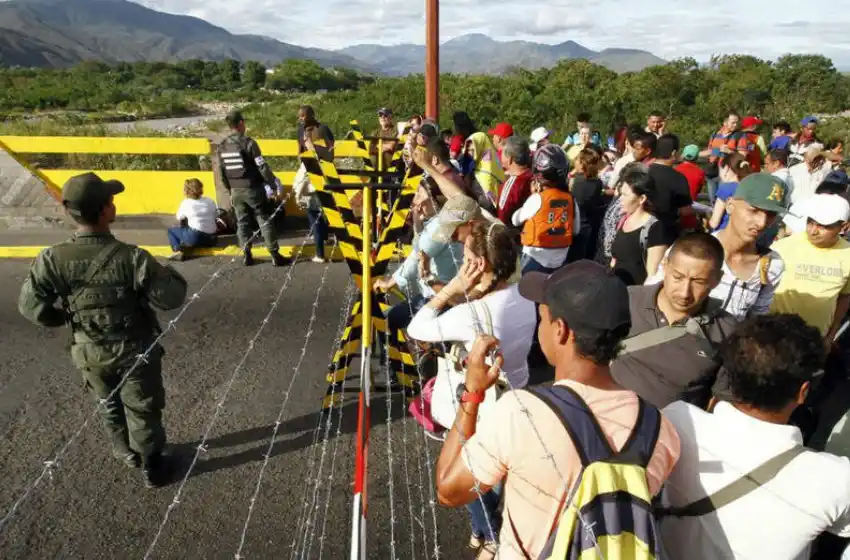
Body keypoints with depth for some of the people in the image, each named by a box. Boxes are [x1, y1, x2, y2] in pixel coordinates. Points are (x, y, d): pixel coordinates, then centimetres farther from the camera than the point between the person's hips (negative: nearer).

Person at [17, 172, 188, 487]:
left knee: (109, 405, 29)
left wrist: (64, 318, 7)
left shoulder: (53, 260, -19)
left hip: (90, 354, 3)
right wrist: (171, 277, -3)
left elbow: (31, 306, -11)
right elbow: (170, 299, -24)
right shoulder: (131, 257, -28)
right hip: (136, 351, -3)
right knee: (143, 410, 17)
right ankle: (151, 466, 35)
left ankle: (126, 453, 50)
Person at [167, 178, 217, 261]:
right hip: (211, 240, 5)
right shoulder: (210, 201, 9)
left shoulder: (186, 203, 2)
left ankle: (178, 250, -6)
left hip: (195, 237, -5)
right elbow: (216, 216, 10)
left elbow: (179, 219, 12)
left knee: (171, 230, 17)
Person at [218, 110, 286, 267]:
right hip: (253, 189, -5)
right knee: (265, 221, 2)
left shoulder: (222, 146, 4)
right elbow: (262, 167, -15)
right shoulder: (248, 142, -14)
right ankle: (275, 255, 1)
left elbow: (222, 172, 11)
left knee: (242, 222, 14)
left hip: (236, 191, 5)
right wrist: (274, 181, -3)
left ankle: (246, 255, 14)